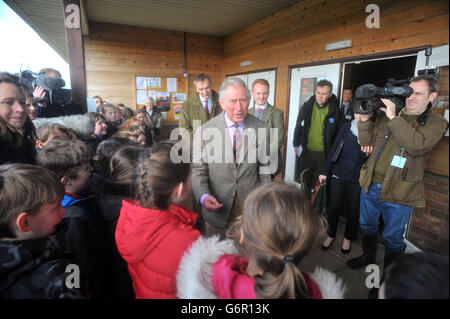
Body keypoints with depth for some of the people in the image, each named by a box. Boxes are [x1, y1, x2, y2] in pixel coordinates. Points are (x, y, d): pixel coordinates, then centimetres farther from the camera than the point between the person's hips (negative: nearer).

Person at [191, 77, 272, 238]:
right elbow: (198, 170, -5)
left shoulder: (262, 129, -6)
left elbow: (265, 166, 4)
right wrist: (204, 196, -21)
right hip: (217, 208, -1)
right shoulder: (204, 131, -11)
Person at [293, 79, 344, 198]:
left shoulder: (335, 111, -7)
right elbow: (299, 126, 9)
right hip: (307, 151, 2)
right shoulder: (307, 106, -1)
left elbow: (339, 133, -1)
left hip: (324, 153, -2)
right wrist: (296, 144, 8)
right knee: (305, 180, 12)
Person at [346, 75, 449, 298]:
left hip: (398, 194, -4)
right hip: (371, 185, 5)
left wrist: (393, 118, -25)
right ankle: (368, 256, 50)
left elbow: (417, 145, -25)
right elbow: (368, 143, 5)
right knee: (367, 227, 23)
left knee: (392, 238, 12)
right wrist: (364, 120, -10)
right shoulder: (388, 115, 6)